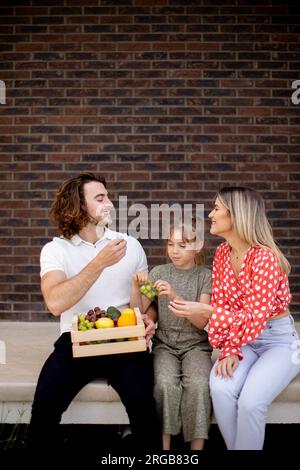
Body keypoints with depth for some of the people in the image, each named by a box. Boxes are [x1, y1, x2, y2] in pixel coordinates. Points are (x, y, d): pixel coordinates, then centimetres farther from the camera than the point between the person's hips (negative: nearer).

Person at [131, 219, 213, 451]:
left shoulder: (205, 276, -1)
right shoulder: (158, 272, 4)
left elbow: (202, 322, -10)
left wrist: (174, 296, -24)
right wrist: (136, 287, -17)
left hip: (195, 345, -1)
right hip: (164, 344, 1)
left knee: (198, 384, -30)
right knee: (165, 383, -29)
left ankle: (197, 445, -13)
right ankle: (164, 443, -14)